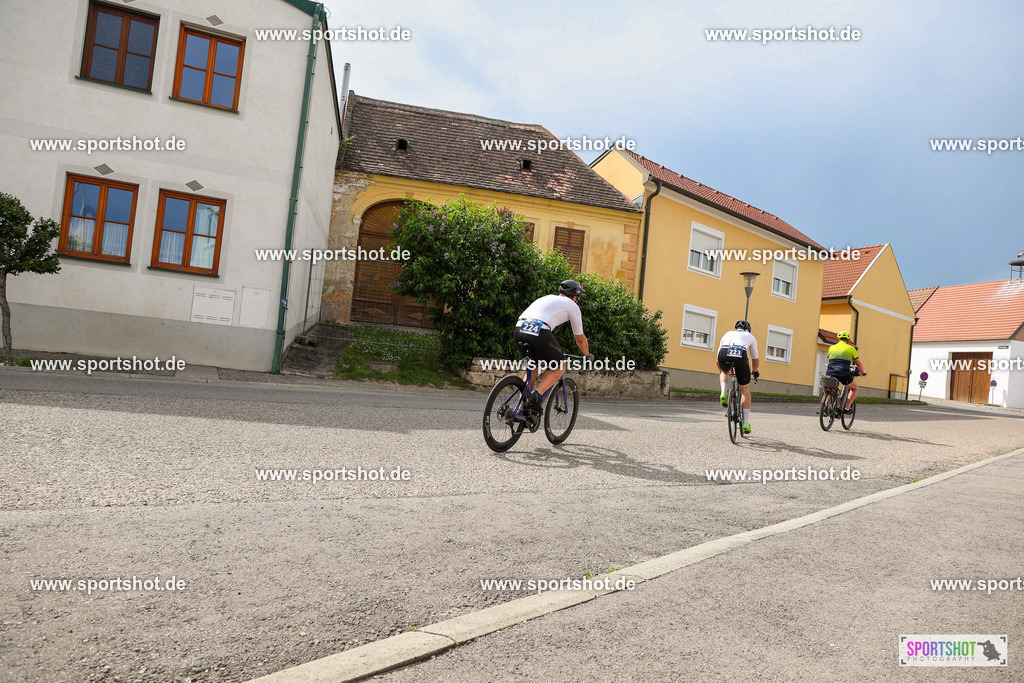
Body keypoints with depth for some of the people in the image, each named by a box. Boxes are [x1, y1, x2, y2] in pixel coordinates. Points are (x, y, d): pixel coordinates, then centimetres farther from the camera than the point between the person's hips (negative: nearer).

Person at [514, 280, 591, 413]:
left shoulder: (546, 298, 37)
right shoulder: (572, 305, 21)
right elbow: (580, 338, 26)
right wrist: (588, 355, 45)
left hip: (519, 329, 6)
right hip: (539, 333, -6)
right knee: (560, 367, 16)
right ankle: (537, 394, -6)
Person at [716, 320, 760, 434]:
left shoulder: (728, 334, 37)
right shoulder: (750, 336, 33)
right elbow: (755, 360, 39)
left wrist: (721, 372, 55)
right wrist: (755, 372, 59)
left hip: (724, 354, 2)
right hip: (740, 356, -1)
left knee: (725, 372, 39)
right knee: (745, 390, 16)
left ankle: (723, 393, 12)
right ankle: (746, 422, 12)